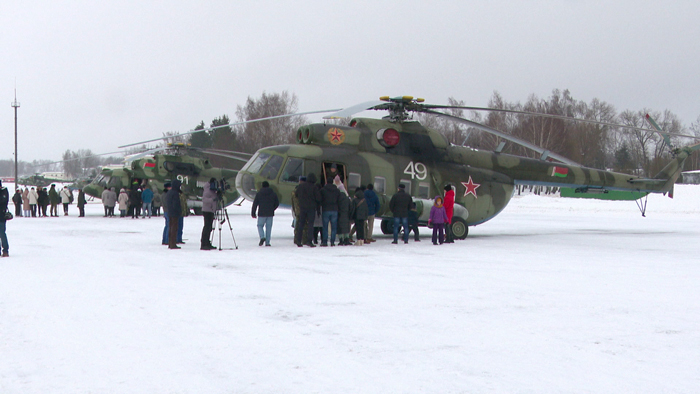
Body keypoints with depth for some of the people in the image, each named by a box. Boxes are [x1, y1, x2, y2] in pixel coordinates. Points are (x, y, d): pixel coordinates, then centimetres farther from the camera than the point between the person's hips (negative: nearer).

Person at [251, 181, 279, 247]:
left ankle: (262, 237, -15)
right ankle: (267, 242, 3)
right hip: (270, 214, 2)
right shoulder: (273, 194, 5)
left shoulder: (259, 194, -1)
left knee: (260, 226, 10)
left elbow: (255, 204, -1)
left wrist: (253, 213, 4)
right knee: (268, 227, 5)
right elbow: (277, 203, 8)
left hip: (261, 214, -2)